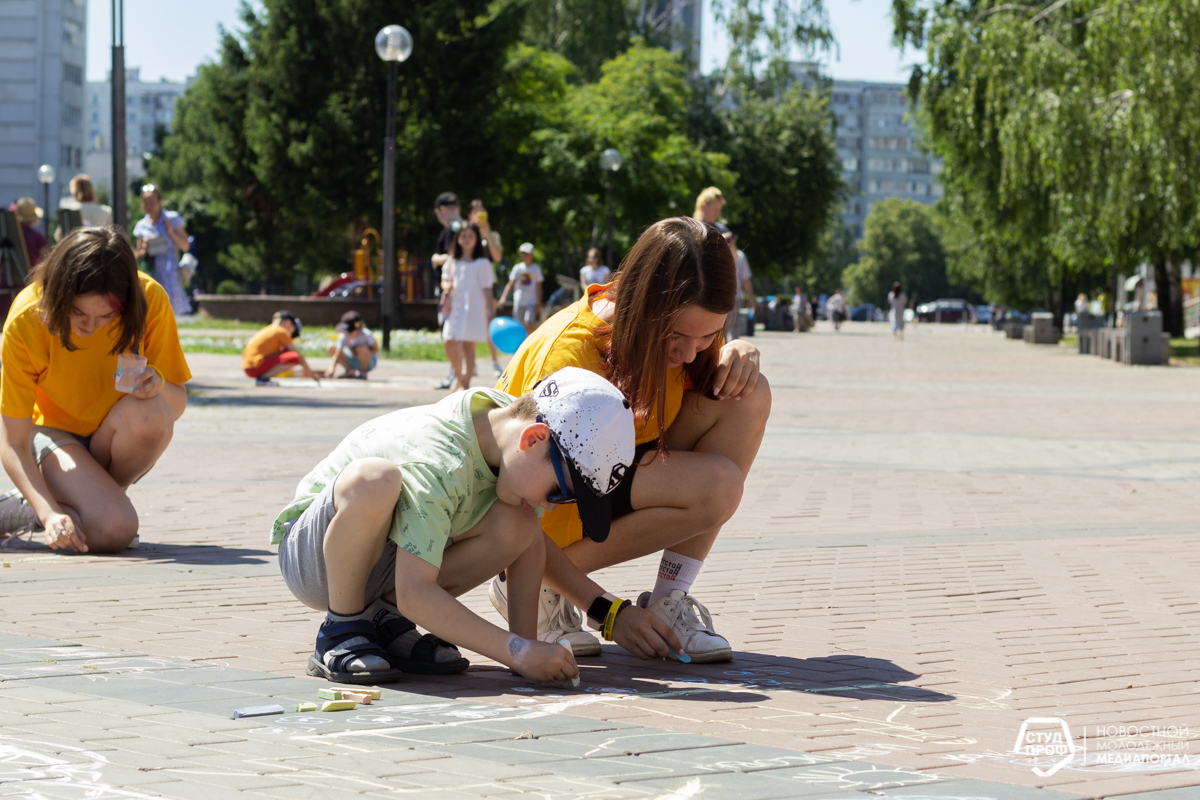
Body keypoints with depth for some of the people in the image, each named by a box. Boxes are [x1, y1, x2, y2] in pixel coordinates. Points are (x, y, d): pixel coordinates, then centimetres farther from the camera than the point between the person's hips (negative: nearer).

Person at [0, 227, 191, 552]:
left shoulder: (151, 299, -20)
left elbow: (178, 405, -9)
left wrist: (158, 385, -33)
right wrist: (50, 513, -36)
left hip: (117, 444, 2)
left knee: (150, 414, -35)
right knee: (113, 530, -31)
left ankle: (93, 495, -6)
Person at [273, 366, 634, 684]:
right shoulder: (440, 464, -34)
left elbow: (531, 545, -1)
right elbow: (415, 593, -38)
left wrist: (527, 643, -13)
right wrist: (519, 652, -39)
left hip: (377, 561, 7)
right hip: (312, 554, -7)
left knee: (517, 524, -18)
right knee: (373, 478, -41)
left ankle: (385, 618, -2)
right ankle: (341, 632, -17)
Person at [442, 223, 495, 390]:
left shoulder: (482, 263, 0)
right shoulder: (452, 262, 13)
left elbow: (487, 288, -3)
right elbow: (445, 281, 21)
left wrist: (491, 311, -10)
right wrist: (446, 286, -3)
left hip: (473, 309, -4)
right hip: (454, 307, 4)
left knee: (468, 345, -5)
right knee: (448, 342, -4)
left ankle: (466, 383, 2)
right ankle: (459, 376, 18)